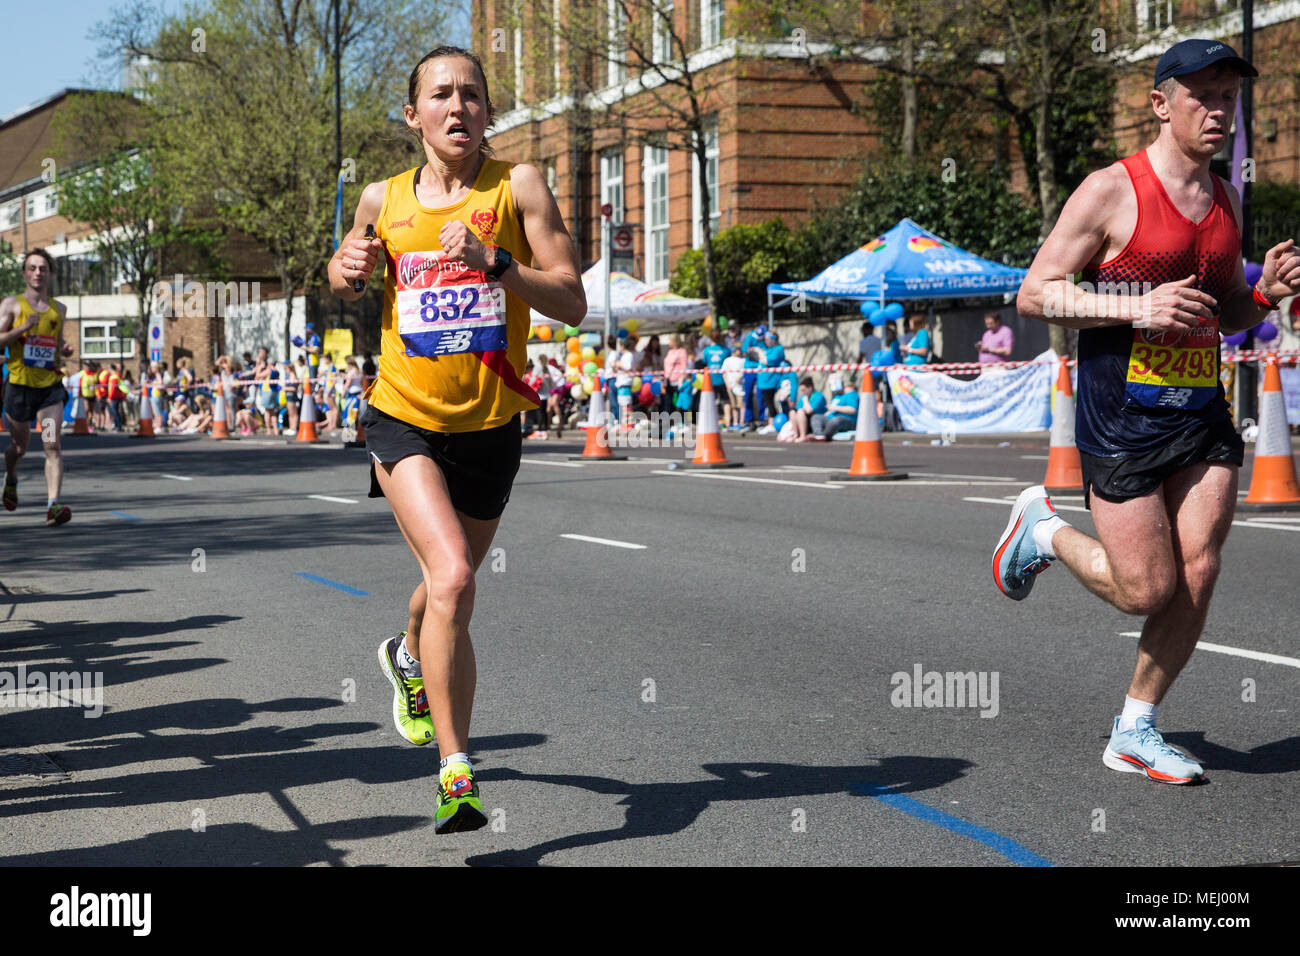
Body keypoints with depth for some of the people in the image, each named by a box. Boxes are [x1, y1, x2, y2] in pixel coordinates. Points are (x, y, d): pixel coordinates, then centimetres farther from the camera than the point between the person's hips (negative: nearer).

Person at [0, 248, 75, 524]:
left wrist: (65, 349, 4)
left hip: (50, 386, 2)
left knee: (53, 446, -14)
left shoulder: (59, 309, 11)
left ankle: (53, 506, -20)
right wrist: (22, 328, -20)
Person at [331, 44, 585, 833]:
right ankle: (456, 771, -17)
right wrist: (348, 267, -1)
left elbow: (573, 303, -12)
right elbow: (346, 283, 21)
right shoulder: (383, 200, 1)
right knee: (452, 578, -22)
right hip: (405, 420, -1)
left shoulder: (519, 186, -6)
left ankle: (409, 656, 57)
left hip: (492, 426, 1)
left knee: (454, 578, 21)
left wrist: (493, 263, -25)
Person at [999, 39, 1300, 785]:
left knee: (1197, 577, -1)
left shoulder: (1226, 200, 12)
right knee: (1146, 591, -4)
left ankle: (1136, 732, 15)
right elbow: (1034, 295, -9)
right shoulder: (1111, 192, -8)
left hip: (1203, 416, 6)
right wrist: (1135, 309, -21)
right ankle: (1043, 528, 25)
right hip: (1123, 418, -6)